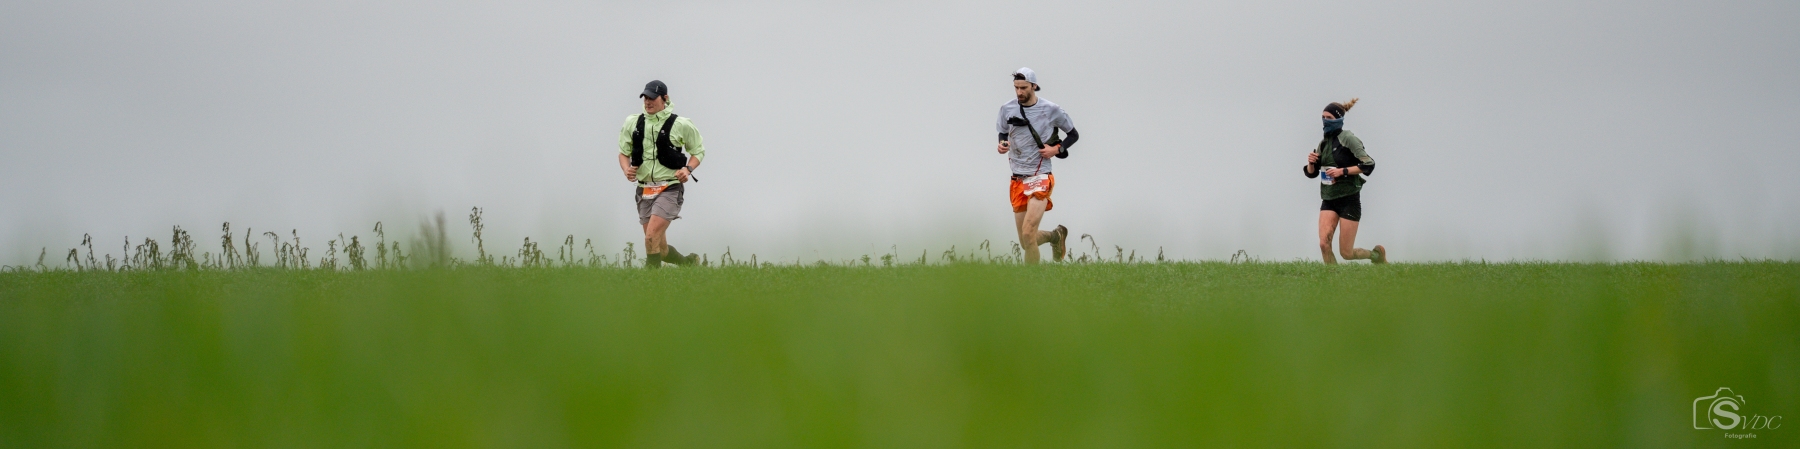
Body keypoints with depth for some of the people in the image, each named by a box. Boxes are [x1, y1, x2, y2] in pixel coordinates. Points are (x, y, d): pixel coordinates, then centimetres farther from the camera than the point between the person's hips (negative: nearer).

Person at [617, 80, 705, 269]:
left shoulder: (680, 125, -5)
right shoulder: (632, 123, 5)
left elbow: (698, 151, 6)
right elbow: (623, 152, 13)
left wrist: (688, 169, -12)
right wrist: (626, 169, -8)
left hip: (669, 189, -5)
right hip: (644, 189, 5)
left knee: (652, 237, -21)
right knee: (660, 249, 9)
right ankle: (689, 262, 36)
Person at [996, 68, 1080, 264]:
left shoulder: (1051, 110, -5)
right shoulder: (1007, 109, 4)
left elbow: (1074, 134, 7)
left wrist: (1057, 149, -9)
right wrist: (1001, 144, -2)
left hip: (1040, 178, -5)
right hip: (1017, 180, 5)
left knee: (1028, 233, -21)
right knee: (1025, 242, 8)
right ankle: (1056, 235, 39)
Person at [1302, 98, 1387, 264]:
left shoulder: (1347, 138, -10)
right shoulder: (1324, 142, 10)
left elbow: (1369, 164, -15)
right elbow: (1312, 173, 17)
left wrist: (1342, 171, -21)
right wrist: (1311, 163, -4)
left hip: (1349, 199, -6)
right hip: (1329, 199, 6)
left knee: (1346, 253, -2)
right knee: (1324, 243, -14)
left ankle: (1377, 254, 26)